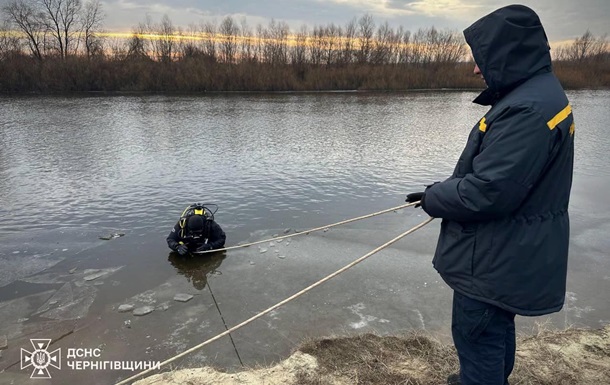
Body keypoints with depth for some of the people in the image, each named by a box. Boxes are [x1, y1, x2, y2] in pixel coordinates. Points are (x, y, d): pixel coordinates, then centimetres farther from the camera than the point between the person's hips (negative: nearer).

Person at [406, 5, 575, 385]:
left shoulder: (529, 108, -26)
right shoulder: (537, 95, 9)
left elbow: (488, 191, -30)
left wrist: (434, 198, -12)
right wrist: (444, 190, 5)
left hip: (496, 260, -10)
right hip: (508, 253, 11)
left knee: (477, 335, 6)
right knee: (496, 329, 27)